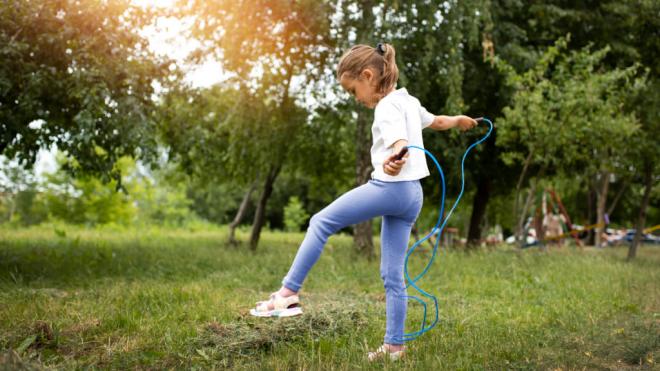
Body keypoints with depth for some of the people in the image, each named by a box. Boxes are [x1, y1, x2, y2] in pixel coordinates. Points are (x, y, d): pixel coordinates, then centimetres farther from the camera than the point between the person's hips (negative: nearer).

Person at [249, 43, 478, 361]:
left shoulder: (387, 107, -9)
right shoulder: (409, 101, 18)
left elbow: (400, 141, -28)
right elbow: (436, 122, 36)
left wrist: (394, 161, -51)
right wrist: (460, 121, 58)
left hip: (390, 187, -9)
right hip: (411, 195, 9)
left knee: (321, 222, -5)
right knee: (393, 274, 10)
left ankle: (288, 293, -12)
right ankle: (394, 345, 11)